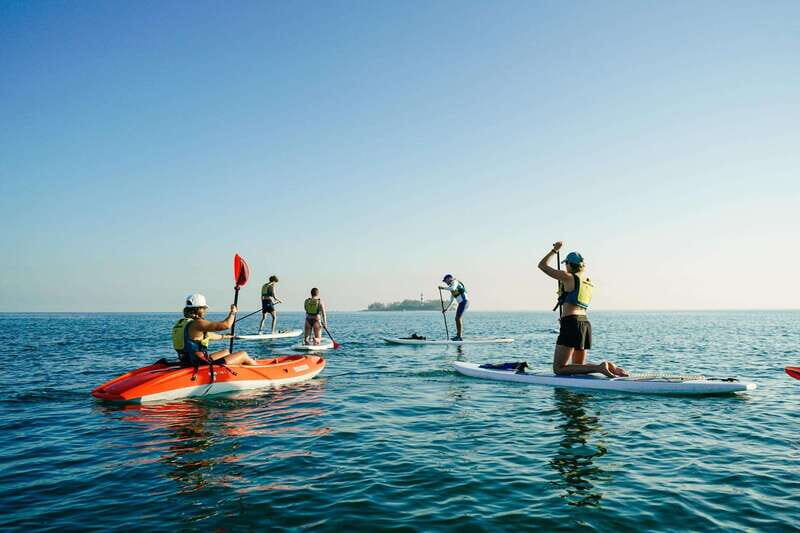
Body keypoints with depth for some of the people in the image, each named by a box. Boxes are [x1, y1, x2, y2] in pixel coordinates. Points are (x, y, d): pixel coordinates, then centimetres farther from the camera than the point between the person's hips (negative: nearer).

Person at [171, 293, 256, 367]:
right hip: (202, 364, -10)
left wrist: (223, 336, 38)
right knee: (243, 355, 2)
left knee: (226, 352, 30)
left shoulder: (181, 323, 10)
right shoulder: (197, 324, -20)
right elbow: (226, 325, -24)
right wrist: (233, 312, -3)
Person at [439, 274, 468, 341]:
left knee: (458, 318, -14)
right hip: (461, 303, 10)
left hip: (464, 302, -10)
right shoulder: (452, 290, 27)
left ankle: (459, 336, -16)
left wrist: (443, 287, -17)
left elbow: (453, 288, -25)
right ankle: (458, 336, 10)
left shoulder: (454, 282, -1)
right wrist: (446, 308, 26)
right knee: (458, 319, 8)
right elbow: (451, 301, 30)